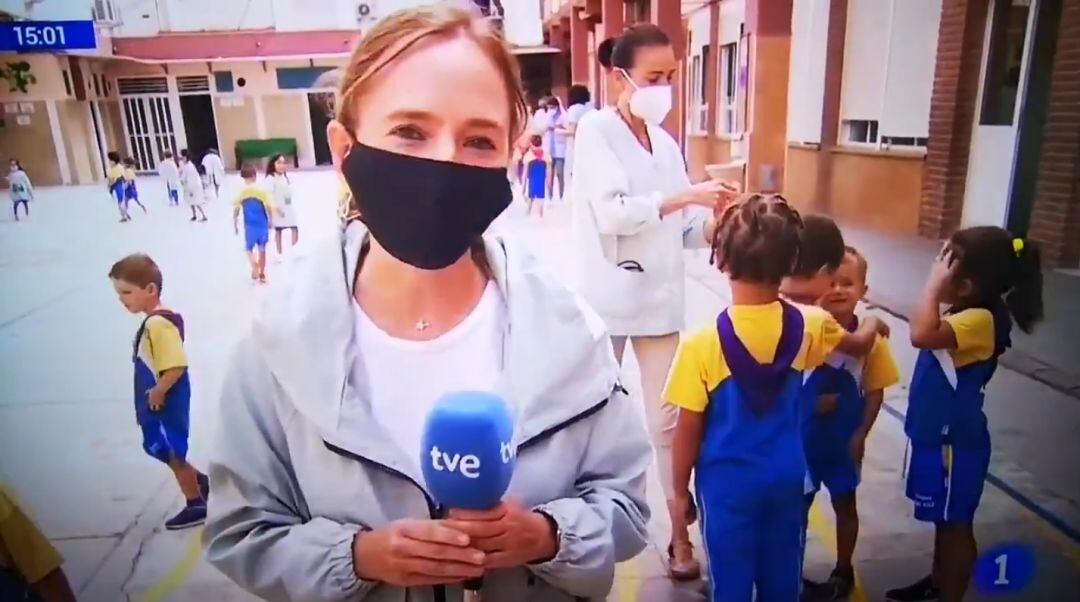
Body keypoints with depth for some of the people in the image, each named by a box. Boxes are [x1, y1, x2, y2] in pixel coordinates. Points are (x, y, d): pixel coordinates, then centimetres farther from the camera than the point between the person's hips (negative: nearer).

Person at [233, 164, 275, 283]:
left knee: (249, 249, 16)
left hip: (250, 226, 0)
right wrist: (271, 221, 5)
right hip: (262, 225, 0)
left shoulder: (241, 193, -5)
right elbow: (269, 208, -10)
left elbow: (236, 212, -2)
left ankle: (254, 265, -14)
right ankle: (262, 274, 20)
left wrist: (235, 225, 10)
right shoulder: (261, 191, -10)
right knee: (262, 249, 14)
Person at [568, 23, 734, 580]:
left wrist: (714, 226, -9)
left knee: (668, 419, 8)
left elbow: (679, 228, 10)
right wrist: (684, 196, -23)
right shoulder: (596, 130, -6)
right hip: (608, 299, -5)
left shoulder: (667, 144, 12)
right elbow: (612, 213, -18)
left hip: (660, 299, 5)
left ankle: (680, 533, 21)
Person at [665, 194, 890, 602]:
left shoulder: (703, 343, -22)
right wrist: (872, 325, 36)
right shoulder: (808, 326, -11)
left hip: (728, 482, -3)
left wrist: (680, 489, 0)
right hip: (786, 478, 4)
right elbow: (860, 345, 12)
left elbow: (689, 429, -14)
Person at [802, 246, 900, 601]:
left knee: (844, 504, 18)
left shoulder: (870, 338, -13)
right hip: (804, 434, 0)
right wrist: (809, 401, -24)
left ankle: (843, 572, 38)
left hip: (843, 437, 0)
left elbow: (875, 392, -6)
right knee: (798, 502, 15)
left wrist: (860, 435, -8)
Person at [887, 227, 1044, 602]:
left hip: (954, 441, -10)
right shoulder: (965, 313, 2)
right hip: (937, 433, 10)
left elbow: (922, 334, -43)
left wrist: (935, 284, -33)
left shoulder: (982, 319, -27)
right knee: (942, 519, 25)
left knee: (955, 524, 8)